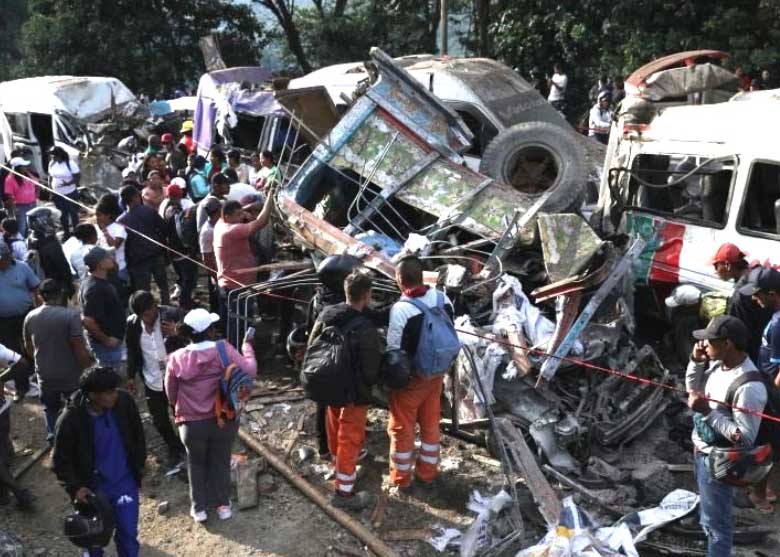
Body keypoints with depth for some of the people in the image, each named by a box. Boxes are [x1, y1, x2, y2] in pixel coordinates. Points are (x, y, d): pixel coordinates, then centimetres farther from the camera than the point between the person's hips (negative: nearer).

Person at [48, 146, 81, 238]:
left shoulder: (71, 164, -16)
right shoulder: (52, 163, 1)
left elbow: (78, 177, -15)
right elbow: (50, 176, 10)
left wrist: (68, 183, -27)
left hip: (70, 193, -5)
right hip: (57, 194, 5)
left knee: (73, 213, 7)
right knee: (62, 214, 15)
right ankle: (66, 232, 29)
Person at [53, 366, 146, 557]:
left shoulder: (124, 402, -17)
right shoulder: (70, 419, -22)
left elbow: (137, 435, 1)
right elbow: (60, 460, -8)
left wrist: (139, 466, 5)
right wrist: (73, 487, -16)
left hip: (125, 482, 1)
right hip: (93, 487, -1)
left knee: (128, 534, 2)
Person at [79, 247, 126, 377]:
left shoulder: (100, 282, 4)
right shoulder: (95, 288, -27)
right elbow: (87, 320, -32)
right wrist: (105, 339, -22)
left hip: (112, 340, 10)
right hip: (106, 344, -10)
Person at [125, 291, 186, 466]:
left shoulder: (171, 315, -19)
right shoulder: (132, 323, -8)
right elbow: (132, 351, 7)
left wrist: (175, 334, -36)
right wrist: (131, 376, 9)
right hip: (152, 381, 3)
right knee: (159, 421, 14)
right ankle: (174, 448, 39)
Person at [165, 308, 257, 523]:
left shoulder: (177, 358, -11)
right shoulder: (224, 350, -17)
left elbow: (170, 392, 2)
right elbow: (250, 371, -15)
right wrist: (247, 345, -3)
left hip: (192, 423, 0)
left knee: (197, 464, 22)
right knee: (221, 462, 20)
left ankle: (199, 508, 32)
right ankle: (223, 505, 32)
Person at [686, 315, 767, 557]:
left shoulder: (749, 387, -32)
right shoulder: (717, 363, -7)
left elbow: (744, 438, -28)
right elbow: (693, 389, 10)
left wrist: (708, 411, -31)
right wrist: (696, 362, -7)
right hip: (703, 451, 9)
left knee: (716, 520, 11)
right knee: (709, 509, 31)